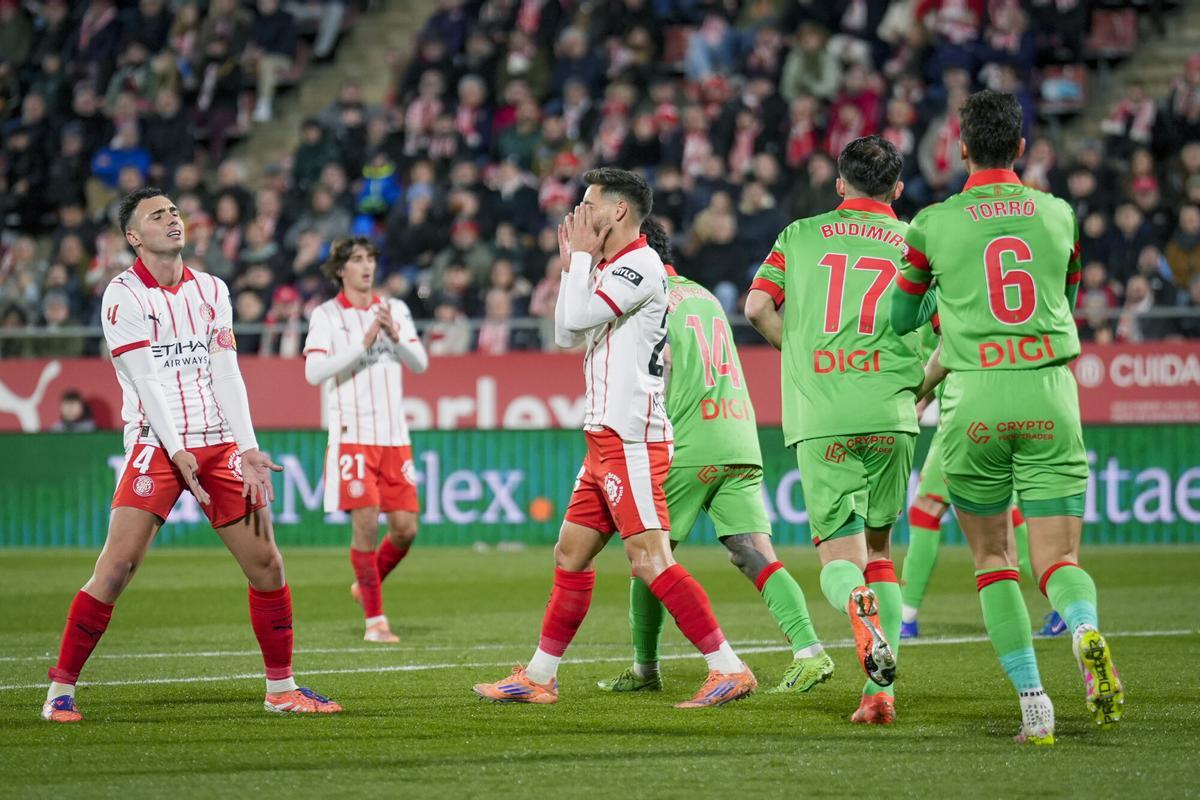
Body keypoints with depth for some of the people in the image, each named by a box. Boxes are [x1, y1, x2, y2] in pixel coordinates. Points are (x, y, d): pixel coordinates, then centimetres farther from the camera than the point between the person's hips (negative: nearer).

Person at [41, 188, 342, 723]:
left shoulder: (211, 290, 12)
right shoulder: (122, 295, -4)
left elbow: (226, 373, 6)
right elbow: (145, 379, -11)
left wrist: (247, 450, -4)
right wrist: (177, 452, -20)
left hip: (218, 445, 5)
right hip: (155, 444, -5)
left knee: (266, 563, 3)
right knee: (117, 567, -14)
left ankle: (281, 688, 16)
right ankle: (60, 690, -5)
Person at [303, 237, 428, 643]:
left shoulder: (394, 309, 11)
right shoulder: (326, 315, -1)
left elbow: (420, 363, 7)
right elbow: (313, 371, -11)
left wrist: (395, 336, -11)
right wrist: (362, 345, -17)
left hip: (394, 437, 4)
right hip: (352, 437, -4)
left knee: (405, 528, 1)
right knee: (366, 525, -10)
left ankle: (366, 585, 28)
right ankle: (375, 620, -1)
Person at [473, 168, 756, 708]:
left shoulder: (640, 264, -11)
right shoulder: (608, 268, 19)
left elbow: (577, 317, -19)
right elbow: (566, 336, 22)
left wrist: (582, 255, -5)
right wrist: (575, 261, 17)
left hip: (632, 439, -10)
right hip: (606, 438, 10)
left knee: (650, 560, -16)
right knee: (571, 554, 13)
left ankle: (728, 669, -17)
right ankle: (539, 677, 20)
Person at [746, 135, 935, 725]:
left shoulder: (801, 235, 13)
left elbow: (758, 306, 4)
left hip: (819, 421, -1)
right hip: (889, 417, 1)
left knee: (838, 560, 3)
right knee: (879, 549, 17)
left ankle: (860, 607, -34)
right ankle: (879, 691, 7)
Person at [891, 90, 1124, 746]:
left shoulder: (932, 225, 2)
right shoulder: (1059, 214, 10)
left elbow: (901, 320, 15)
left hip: (975, 398, -1)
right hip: (1050, 395, 1)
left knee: (992, 555, 13)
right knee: (1057, 561, 0)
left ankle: (1032, 700, 1)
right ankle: (1086, 631, -34)